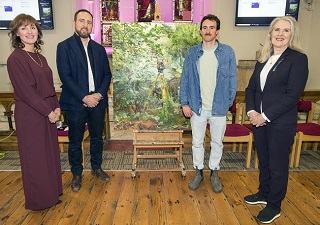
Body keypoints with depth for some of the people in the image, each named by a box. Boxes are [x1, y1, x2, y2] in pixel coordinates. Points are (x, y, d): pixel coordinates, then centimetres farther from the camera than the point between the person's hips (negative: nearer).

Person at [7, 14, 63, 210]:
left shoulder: (40, 58, 12)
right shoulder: (15, 59, -12)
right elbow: (26, 92, -17)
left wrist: (57, 108, 1)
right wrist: (49, 112, -14)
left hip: (48, 113, 8)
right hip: (30, 115, -7)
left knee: (50, 152, 15)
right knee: (35, 157, 5)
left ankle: (51, 193, 33)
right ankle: (39, 200, 24)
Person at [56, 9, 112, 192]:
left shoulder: (99, 49, 11)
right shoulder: (64, 47, -2)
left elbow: (107, 74, 7)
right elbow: (65, 76, -10)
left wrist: (99, 94, -8)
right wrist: (84, 97, -17)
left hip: (98, 101, 4)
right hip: (75, 103, -3)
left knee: (97, 138, 14)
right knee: (75, 141, 8)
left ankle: (97, 168, 34)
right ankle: (77, 174, 26)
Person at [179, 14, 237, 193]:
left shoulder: (227, 52, -3)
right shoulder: (192, 53, 1)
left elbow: (233, 80, 1)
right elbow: (185, 79, 2)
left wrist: (228, 103, -3)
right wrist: (185, 103, -2)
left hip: (219, 108, -1)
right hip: (197, 107, 1)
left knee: (217, 142, 13)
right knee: (197, 142, 12)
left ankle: (214, 173, 32)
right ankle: (199, 172, 32)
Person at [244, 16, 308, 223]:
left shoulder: (298, 59, -9)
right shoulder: (263, 59, 9)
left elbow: (293, 95, -16)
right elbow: (251, 88, 9)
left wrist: (265, 116, -17)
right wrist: (252, 111, -6)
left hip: (281, 123, -6)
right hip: (259, 120, 6)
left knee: (278, 165, 9)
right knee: (263, 161, 20)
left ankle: (274, 206, 28)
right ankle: (263, 194, 41)